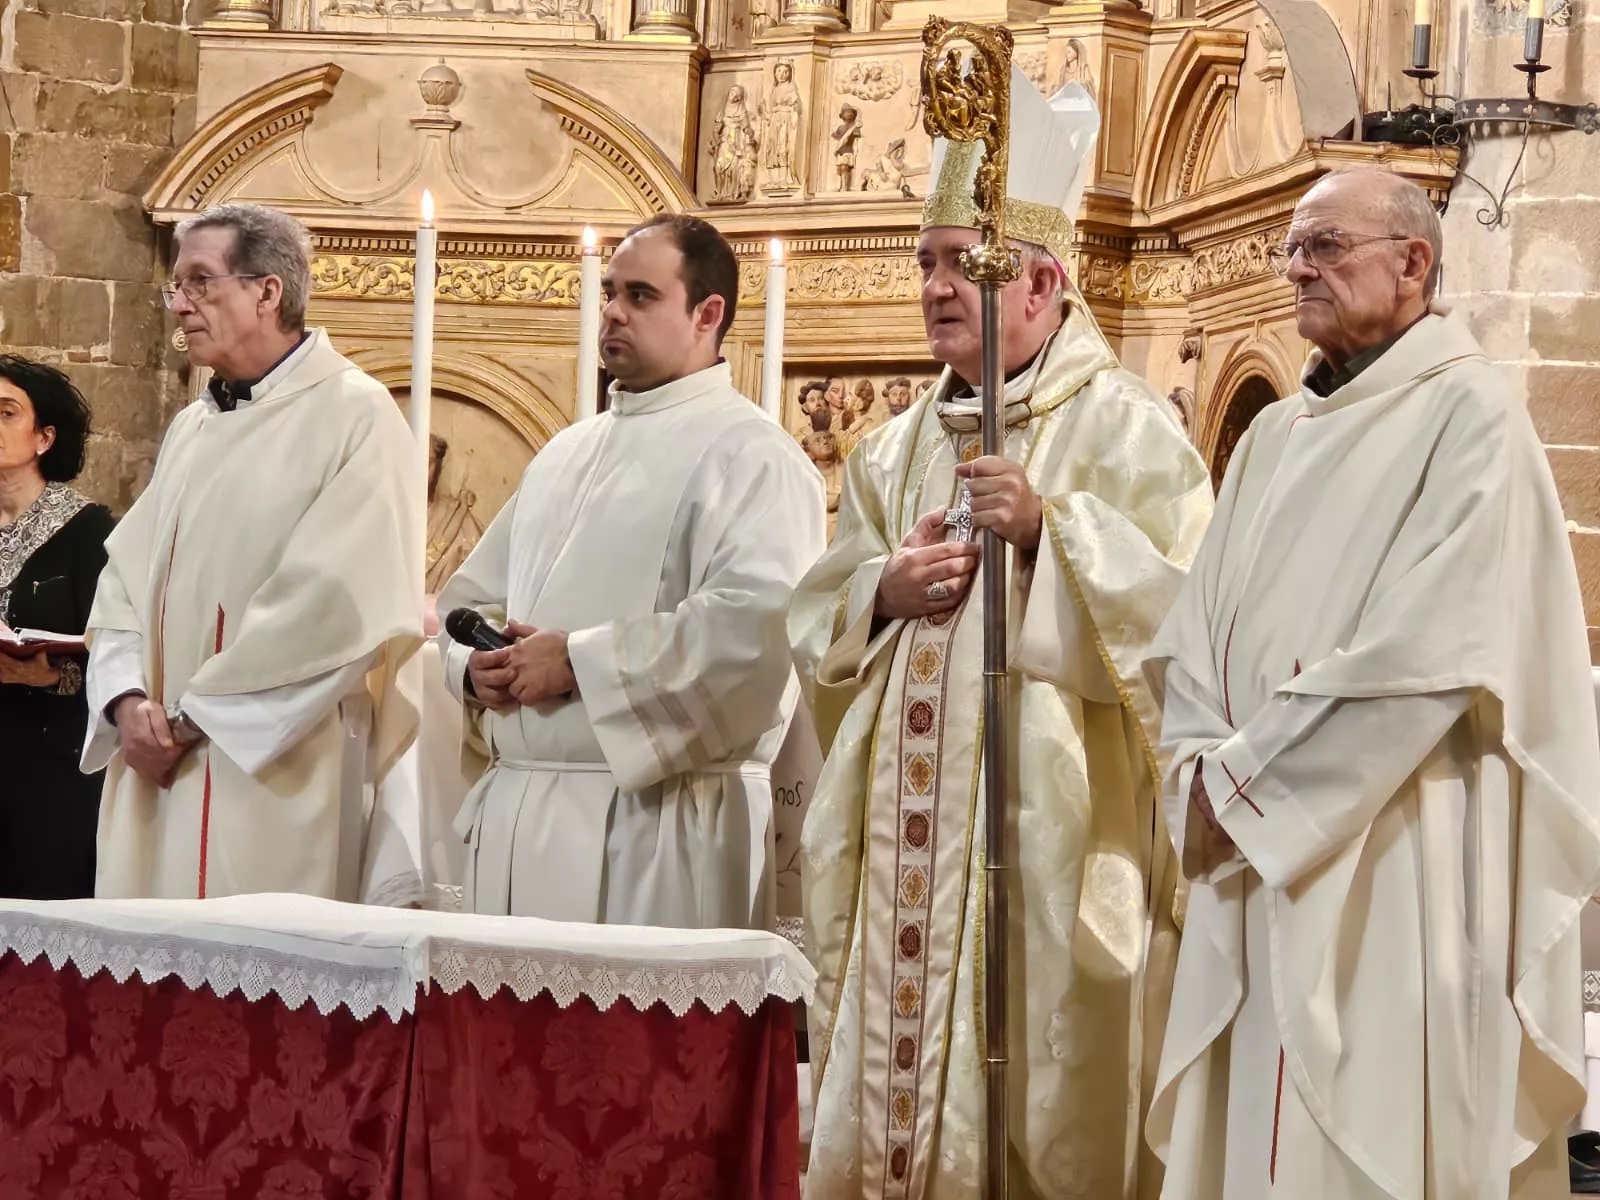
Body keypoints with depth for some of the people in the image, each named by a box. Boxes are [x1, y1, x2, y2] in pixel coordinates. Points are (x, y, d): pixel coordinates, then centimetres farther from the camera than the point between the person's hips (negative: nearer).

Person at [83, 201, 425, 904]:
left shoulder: (355, 416, -7)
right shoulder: (192, 430, 17)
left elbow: (337, 603, -17)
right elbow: (126, 578, 13)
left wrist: (193, 715, -15)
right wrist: (128, 700, -7)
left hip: (277, 778, -7)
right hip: (160, 773, 7)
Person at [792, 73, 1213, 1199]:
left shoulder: (1123, 425, -2)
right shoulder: (898, 448, 17)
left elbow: (1182, 599, -11)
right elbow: (819, 620, 16)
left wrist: (1049, 527, -20)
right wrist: (883, 591, -4)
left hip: (1045, 818, -6)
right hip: (907, 826, 6)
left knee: (1031, 1079, -5)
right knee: (896, 1068, 5)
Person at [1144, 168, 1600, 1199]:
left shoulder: (1468, 416, -7)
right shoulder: (1278, 436, 17)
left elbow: (1427, 655, -17)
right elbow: (1197, 636, 13)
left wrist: (1246, 783, -14)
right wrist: (1205, 774, -6)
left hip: (1392, 872, -7)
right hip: (1255, 866, 7)